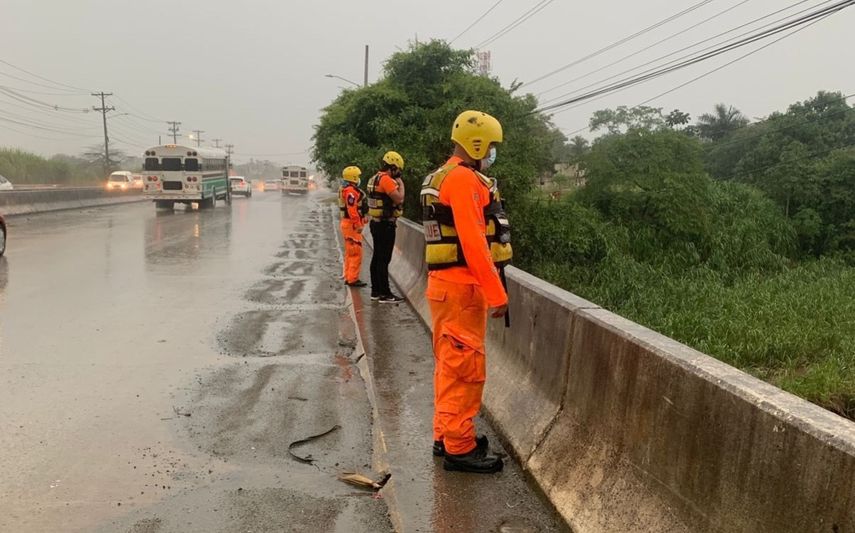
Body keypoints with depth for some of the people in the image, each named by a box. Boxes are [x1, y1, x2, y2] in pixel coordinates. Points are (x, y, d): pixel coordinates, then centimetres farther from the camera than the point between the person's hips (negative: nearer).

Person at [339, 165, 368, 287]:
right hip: (352, 225, -11)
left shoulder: (346, 190, 15)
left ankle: (348, 277, 22)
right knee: (356, 253, -7)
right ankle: (353, 279, -6)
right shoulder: (351, 191, -18)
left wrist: (362, 218, 22)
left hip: (347, 223, 11)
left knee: (350, 252, 16)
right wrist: (358, 225, -21)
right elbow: (352, 210, -24)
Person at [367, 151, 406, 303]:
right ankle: (385, 294, -5)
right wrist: (401, 184, -8)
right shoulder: (386, 179, -17)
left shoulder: (375, 178, 14)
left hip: (377, 223, 10)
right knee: (384, 259, -8)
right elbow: (399, 199, -20)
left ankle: (376, 291, 21)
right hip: (386, 225, -10)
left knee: (377, 257, 14)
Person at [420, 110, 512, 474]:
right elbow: (474, 243, -22)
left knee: (450, 364, 16)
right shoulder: (464, 178, -15)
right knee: (465, 367, -4)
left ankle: (446, 436, 26)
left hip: (445, 283, 11)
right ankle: (459, 447, 4)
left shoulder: (442, 177, 18)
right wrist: (497, 294, -18)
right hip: (462, 287, -11)